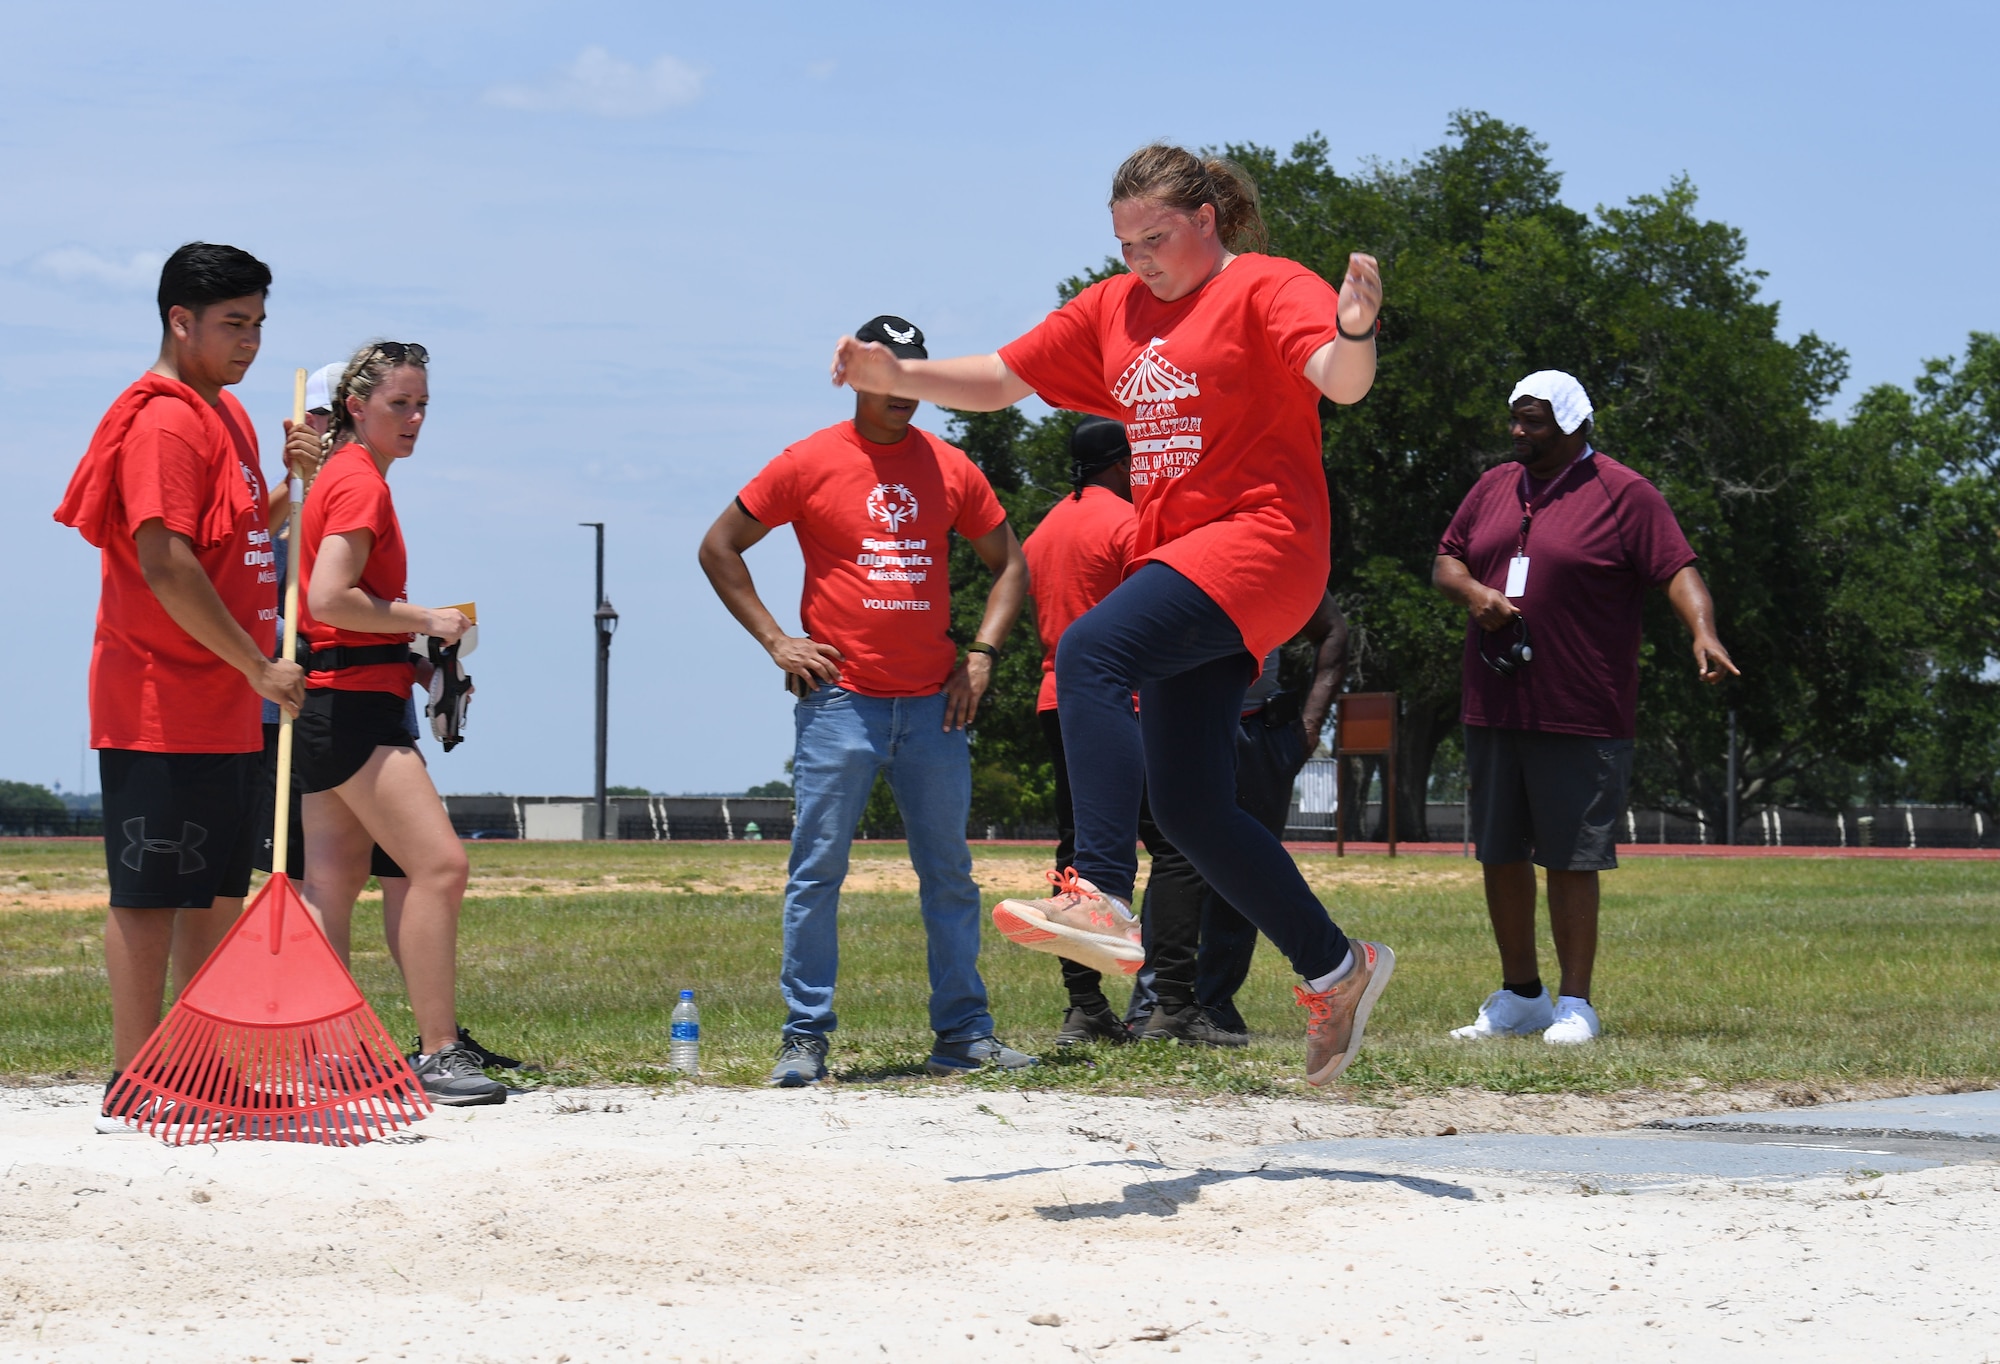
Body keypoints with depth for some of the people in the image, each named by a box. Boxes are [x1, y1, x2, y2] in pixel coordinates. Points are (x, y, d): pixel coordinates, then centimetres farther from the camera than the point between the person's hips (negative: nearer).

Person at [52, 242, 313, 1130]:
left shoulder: (226, 414, 16)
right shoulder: (162, 421, -14)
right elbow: (164, 564, -22)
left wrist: (288, 483, 6)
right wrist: (257, 666, -19)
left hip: (225, 707, 10)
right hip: (161, 708, -10)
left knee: (219, 892, 12)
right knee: (150, 895, -5)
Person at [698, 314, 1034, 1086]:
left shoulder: (950, 468, 9)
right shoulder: (810, 463, -1)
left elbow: (1009, 563, 19)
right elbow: (719, 548, 5)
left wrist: (982, 653, 6)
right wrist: (773, 639, -3)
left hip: (933, 704, 3)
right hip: (840, 701, -3)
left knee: (949, 875, 8)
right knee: (817, 872, -4)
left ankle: (964, 1035, 15)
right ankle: (805, 1039, 0)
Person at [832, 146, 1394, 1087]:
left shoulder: (1267, 289, -3)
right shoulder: (1112, 310, 19)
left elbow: (1341, 381, -21)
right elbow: (998, 380, 22)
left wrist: (1355, 332, -44)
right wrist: (896, 376, 6)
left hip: (1260, 541, -9)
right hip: (1176, 557, 9)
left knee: (1091, 652, -31)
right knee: (1187, 807, 5)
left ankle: (1100, 894, -42)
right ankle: (1336, 970, 16)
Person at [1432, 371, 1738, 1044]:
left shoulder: (1624, 495, -4)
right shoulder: (1494, 488, 15)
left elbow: (1678, 569, -11)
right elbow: (1446, 559, 20)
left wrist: (1703, 633, -29)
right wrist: (1473, 590, -3)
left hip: (1578, 717, -6)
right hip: (1492, 710, 6)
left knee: (1570, 860, -5)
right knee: (1499, 854, 11)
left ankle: (1576, 1004, 3)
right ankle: (1520, 995, 23)